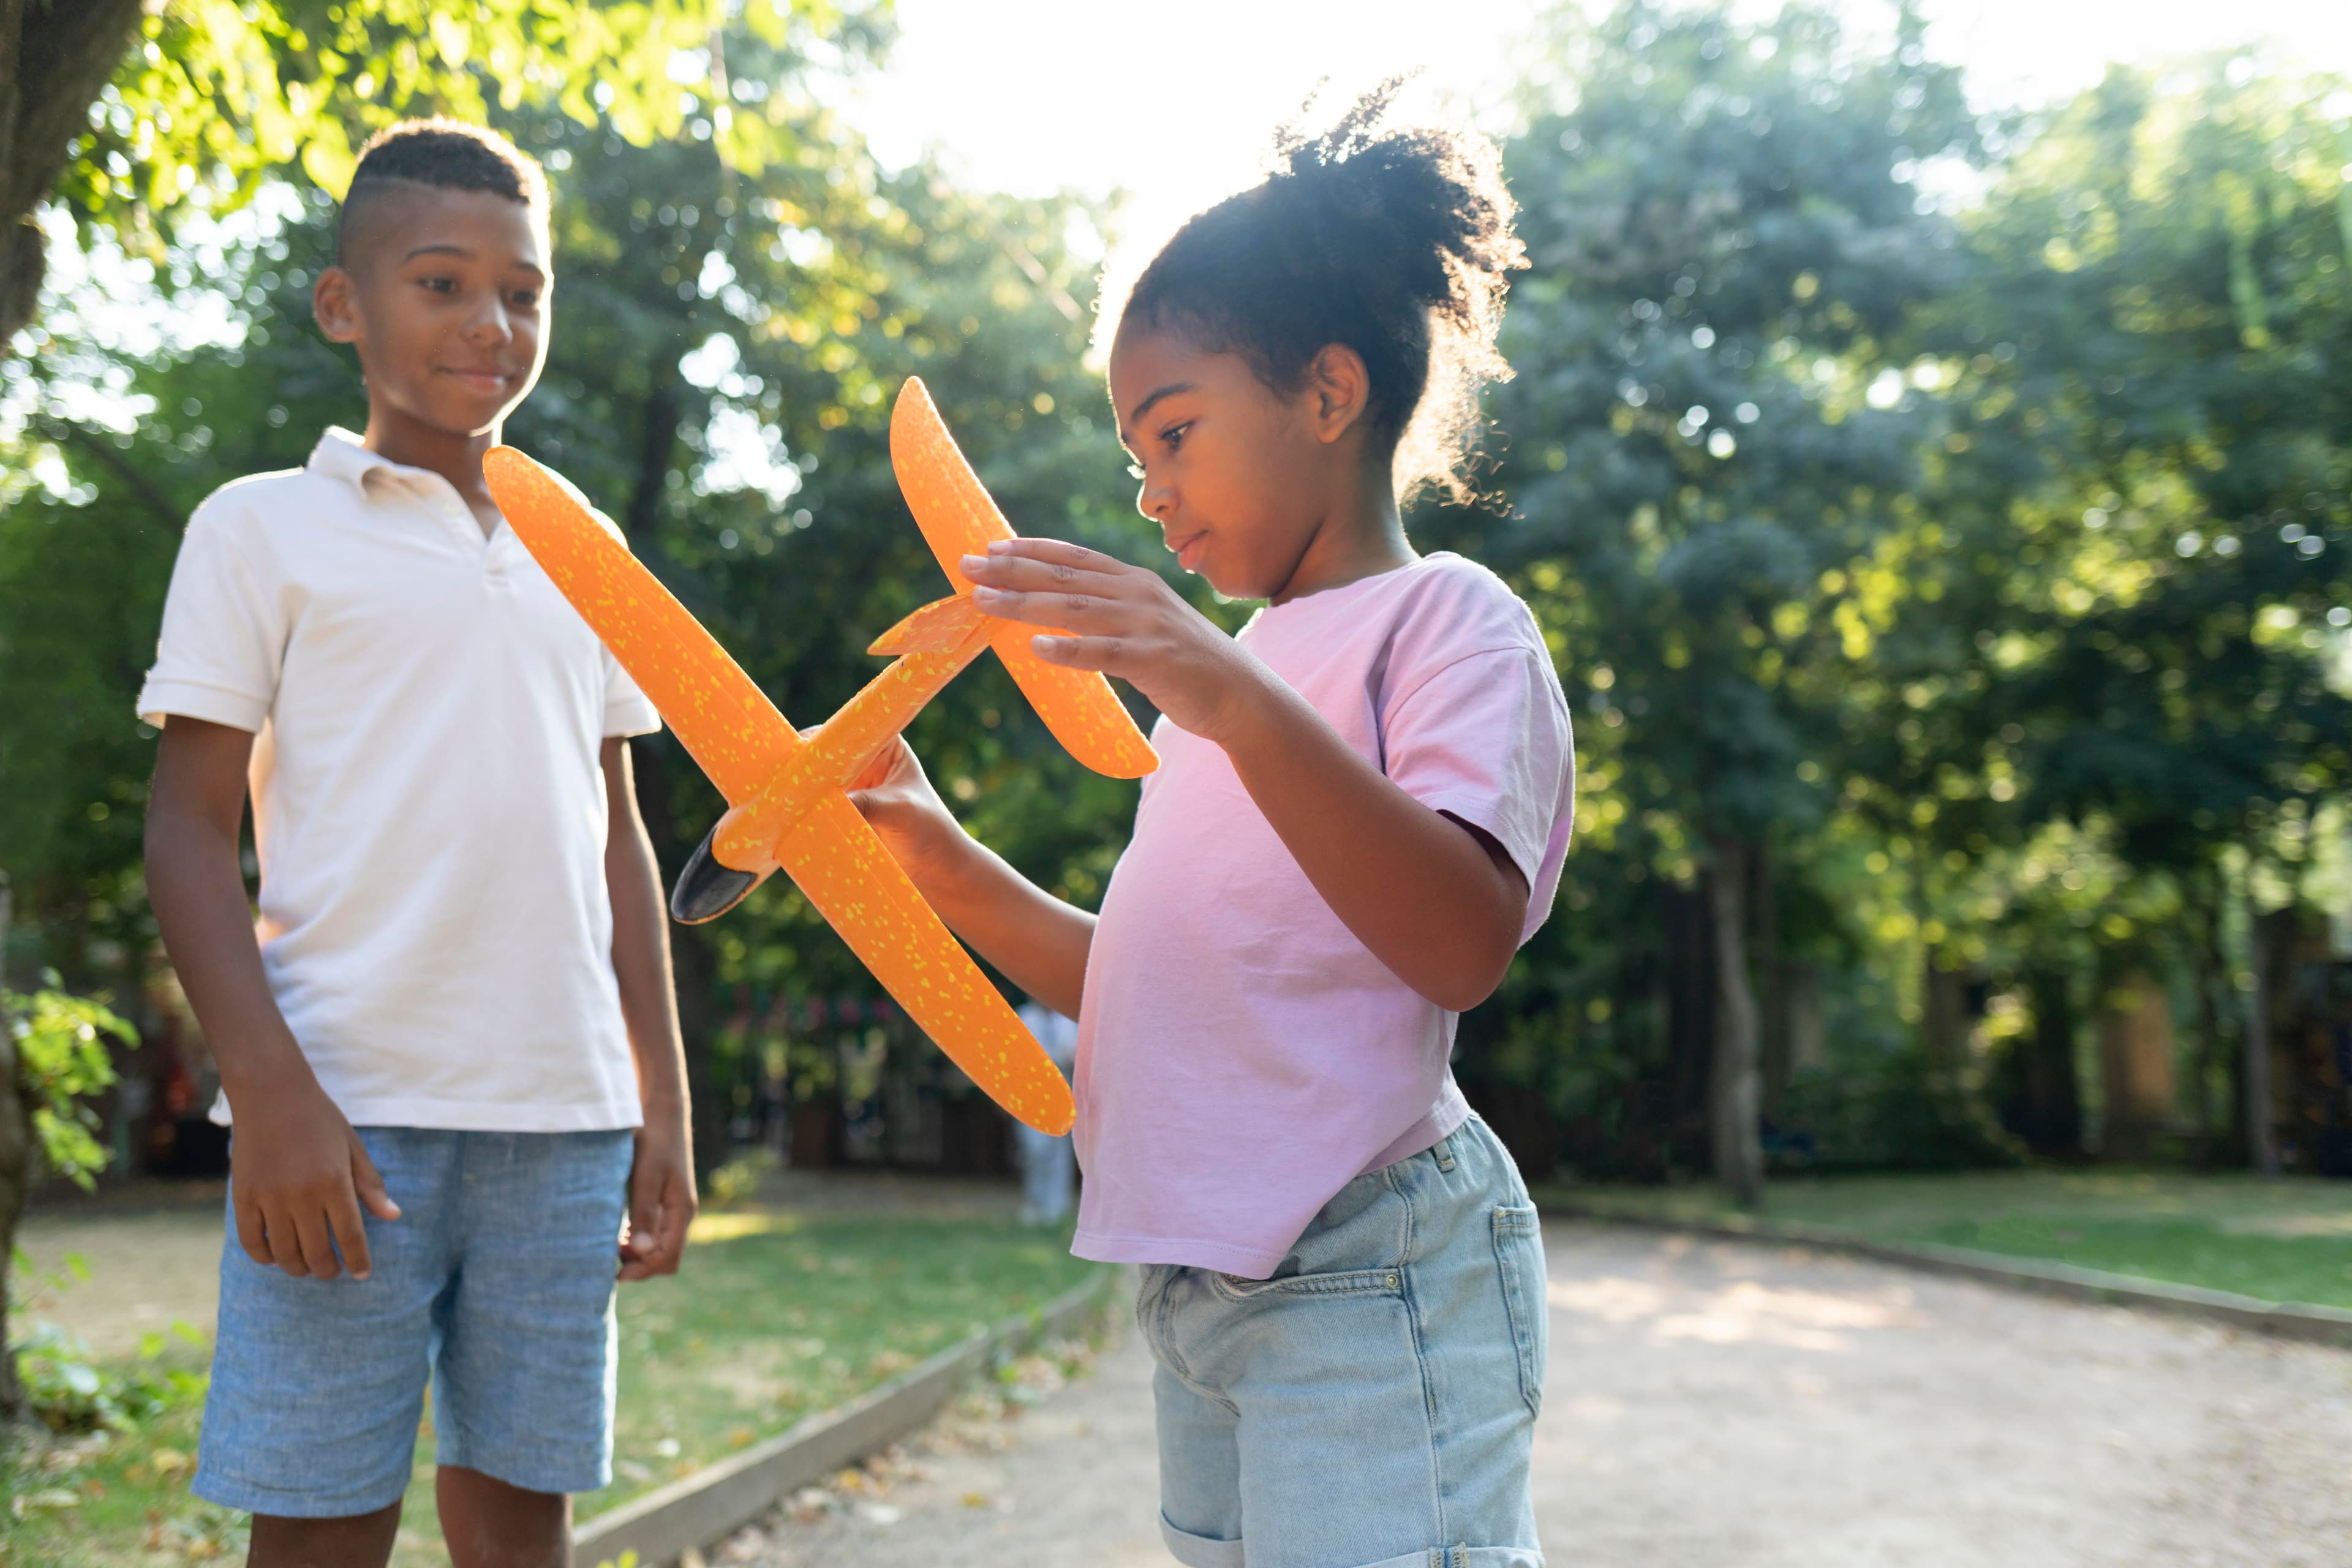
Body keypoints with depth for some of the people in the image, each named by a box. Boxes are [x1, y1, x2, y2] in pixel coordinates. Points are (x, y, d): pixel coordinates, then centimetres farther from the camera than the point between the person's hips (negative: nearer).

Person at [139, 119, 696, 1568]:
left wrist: (665, 1103, 12)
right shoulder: (265, 528, 4)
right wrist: (272, 1093, -12)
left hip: (565, 1116, 4)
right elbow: (189, 826, -1)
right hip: (351, 1109, -4)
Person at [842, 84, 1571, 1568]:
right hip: (1204, 1285, 8)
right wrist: (934, 851, 7)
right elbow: (1124, 982, 18)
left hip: (1368, 1289, -8)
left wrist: (1238, 702, -33)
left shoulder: (1444, 618, -6)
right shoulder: (1237, 669, 18)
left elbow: (1464, 941, -24)